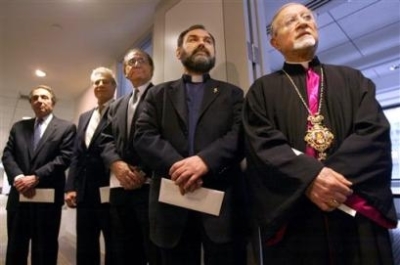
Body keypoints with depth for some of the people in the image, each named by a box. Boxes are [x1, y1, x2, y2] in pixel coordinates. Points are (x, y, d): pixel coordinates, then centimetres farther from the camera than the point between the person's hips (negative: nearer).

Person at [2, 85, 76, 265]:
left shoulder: (66, 127, 2)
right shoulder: (18, 127, 16)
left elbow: (64, 158, -8)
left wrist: (35, 177, -15)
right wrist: (17, 177, -11)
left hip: (48, 197, -4)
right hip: (18, 197, 4)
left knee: (44, 250, 6)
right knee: (15, 249, 14)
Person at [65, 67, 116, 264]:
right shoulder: (84, 117, 19)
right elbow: (77, 155, 15)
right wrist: (70, 187, 8)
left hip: (109, 191, -7)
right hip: (85, 192, 7)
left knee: (113, 249, 7)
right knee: (85, 249, 17)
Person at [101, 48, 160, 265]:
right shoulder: (115, 106, 25)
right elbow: (106, 139, 13)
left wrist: (146, 171, -16)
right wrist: (117, 164, -7)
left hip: (152, 185, -6)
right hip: (120, 187, 6)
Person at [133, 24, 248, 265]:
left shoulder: (232, 94, 13)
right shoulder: (159, 94, 16)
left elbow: (240, 135, -3)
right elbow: (144, 136, 1)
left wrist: (205, 160, -21)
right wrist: (175, 165, -17)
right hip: (172, 202, 1)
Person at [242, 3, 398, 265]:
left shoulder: (353, 79, 13)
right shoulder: (263, 90, 6)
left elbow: (376, 132, -1)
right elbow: (262, 144, -8)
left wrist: (339, 175, -17)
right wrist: (309, 177, -22)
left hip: (359, 217, 3)